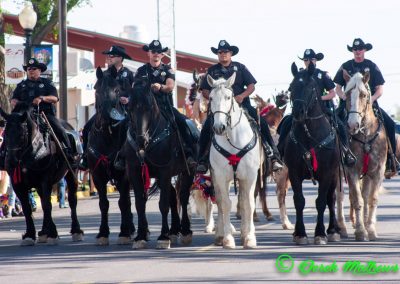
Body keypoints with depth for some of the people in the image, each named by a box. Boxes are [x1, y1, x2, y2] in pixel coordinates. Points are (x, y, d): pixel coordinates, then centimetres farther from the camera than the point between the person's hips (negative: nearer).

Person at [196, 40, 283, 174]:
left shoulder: (239, 67, 11)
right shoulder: (212, 70, 12)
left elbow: (251, 86, 6)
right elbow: (205, 91, 9)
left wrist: (242, 96, -14)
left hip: (242, 104, 0)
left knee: (262, 123, -20)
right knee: (207, 127, -23)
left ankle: (273, 155, -14)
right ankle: (202, 160, -15)